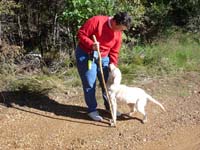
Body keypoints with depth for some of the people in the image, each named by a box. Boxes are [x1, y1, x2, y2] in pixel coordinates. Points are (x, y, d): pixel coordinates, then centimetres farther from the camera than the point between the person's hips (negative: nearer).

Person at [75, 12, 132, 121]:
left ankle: (110, 106, 28)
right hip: (86, 55, -6)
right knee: (90, 83, -4)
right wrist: (91, 44, -32)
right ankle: (92, 110, 11)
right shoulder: (96, 21, -21)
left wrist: (113, 65, -5)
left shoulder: (118, 33, -2)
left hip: (103, 57, 6)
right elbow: (81, 34, -19)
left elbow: (114, 52, 6)